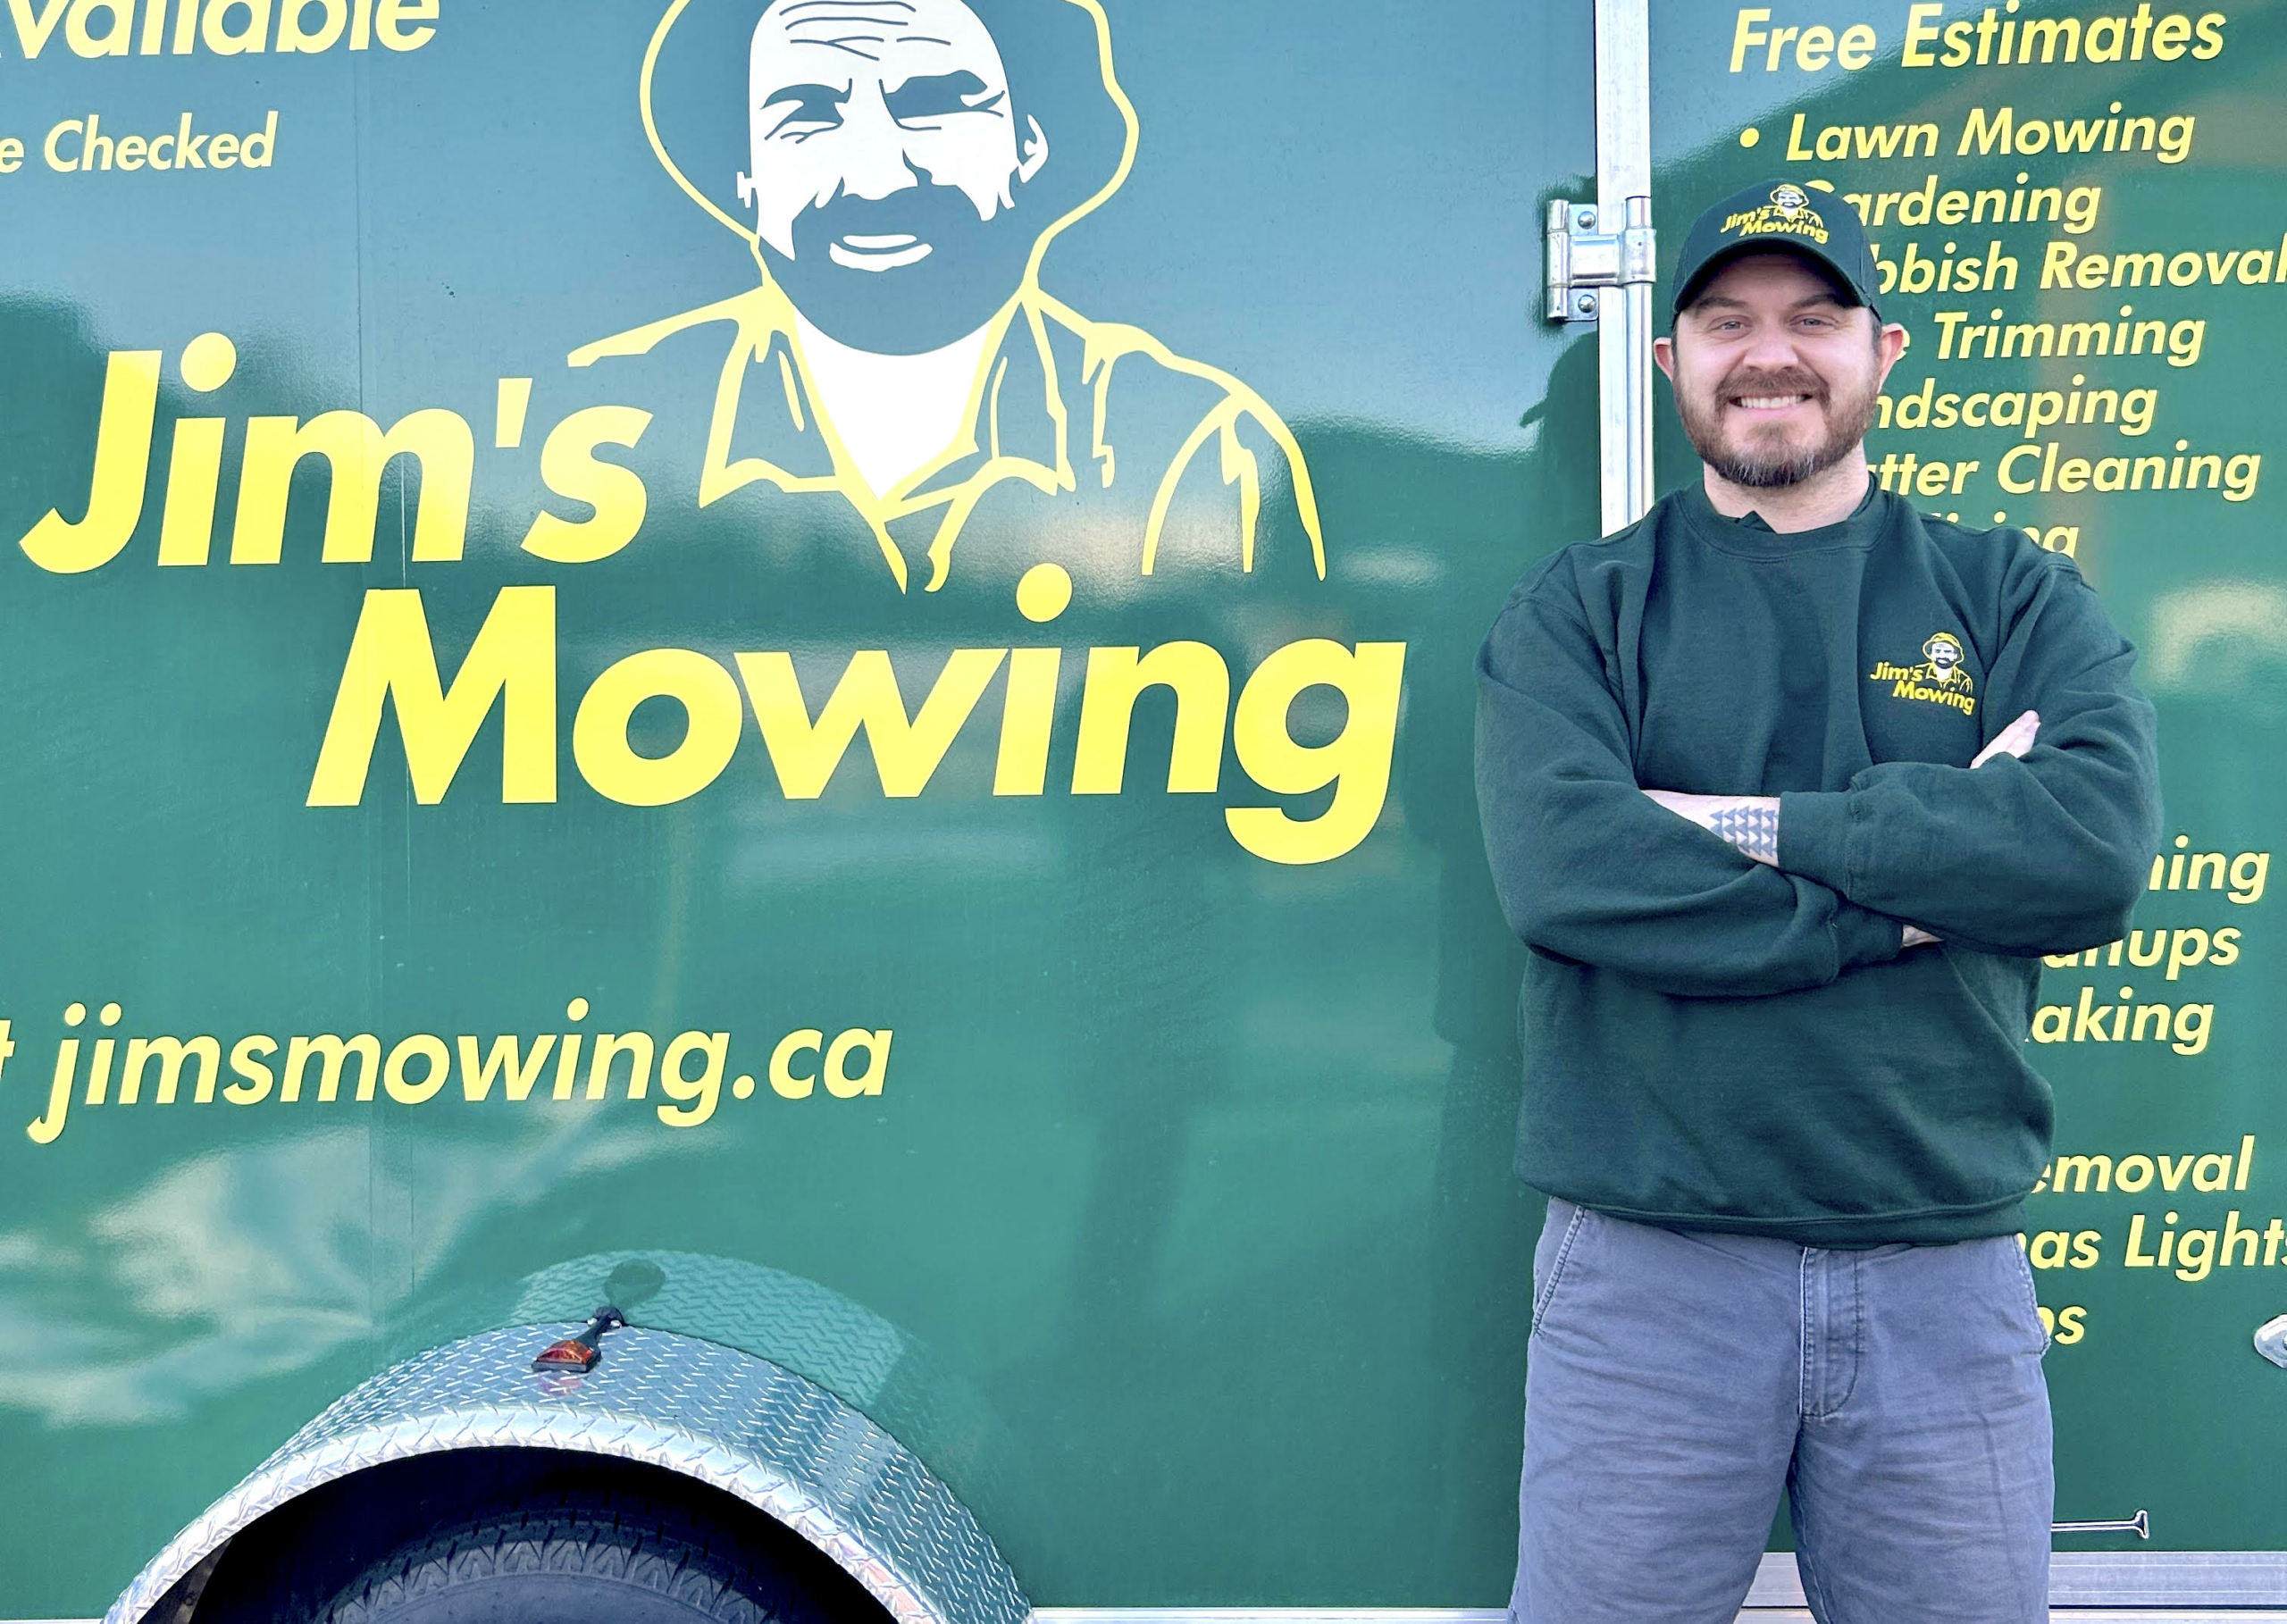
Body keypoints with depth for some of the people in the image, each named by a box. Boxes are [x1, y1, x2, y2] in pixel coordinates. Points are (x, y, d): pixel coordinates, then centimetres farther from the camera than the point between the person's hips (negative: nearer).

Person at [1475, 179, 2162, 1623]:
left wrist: (1765, 823, -15)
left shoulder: (2015, 596, 7)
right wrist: (1920, 887, -14)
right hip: (1649, 1270, -1)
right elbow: (1561, 866, -17)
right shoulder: (1581, 611, 2)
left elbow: (2102, 844, -12)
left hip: (1947, 1270, 2)